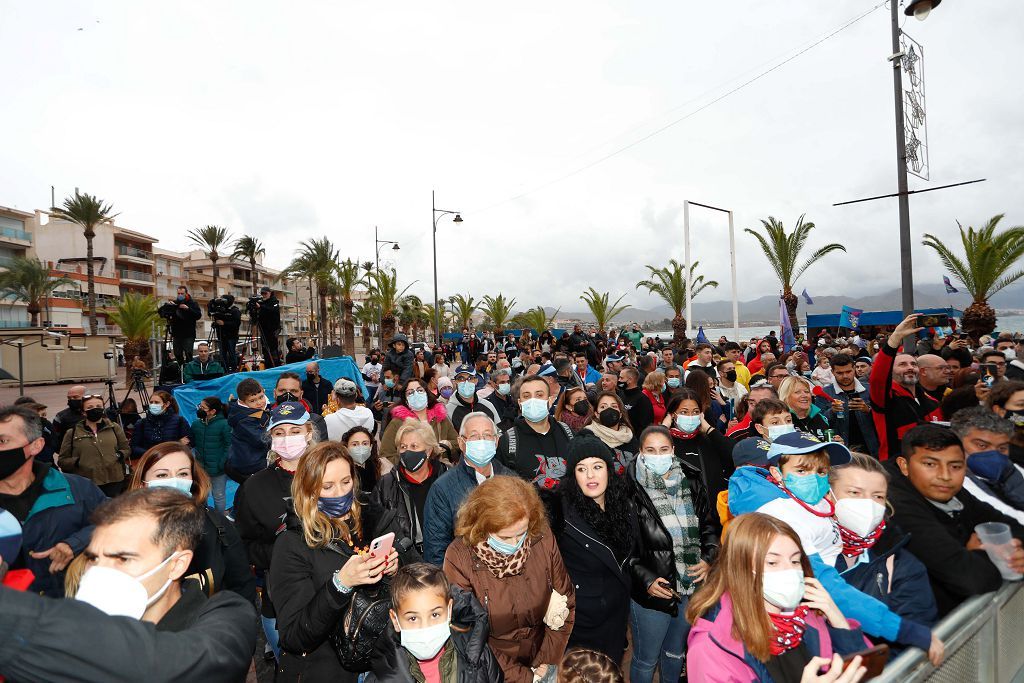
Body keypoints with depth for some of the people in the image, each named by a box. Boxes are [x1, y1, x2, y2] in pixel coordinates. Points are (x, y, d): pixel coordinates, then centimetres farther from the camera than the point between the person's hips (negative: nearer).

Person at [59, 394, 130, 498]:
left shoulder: (114, 427, 10)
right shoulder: (72, 433, 6)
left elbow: (126, 449, 18)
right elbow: (62, 460, 8)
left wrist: (120, 455, -2)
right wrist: (77, 462, -10)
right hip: (85, 485, -1)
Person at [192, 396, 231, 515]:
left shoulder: (224, 424, -14)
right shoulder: (196, 424, 3)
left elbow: (229, 445, -14)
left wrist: (222, 464, -18)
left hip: (218, 469, -5)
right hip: (201, 467, 5)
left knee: (218, 496, 11)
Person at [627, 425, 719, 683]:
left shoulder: (692, 484, -2)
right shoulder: (632, 491, -17)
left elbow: (710, 526, 10)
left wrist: (709, 559, -5)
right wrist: (645, 579, -19)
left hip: (691, 587, 4)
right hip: (651, 591, -4)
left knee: (676, 653, 25)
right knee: (646, 660, 14)